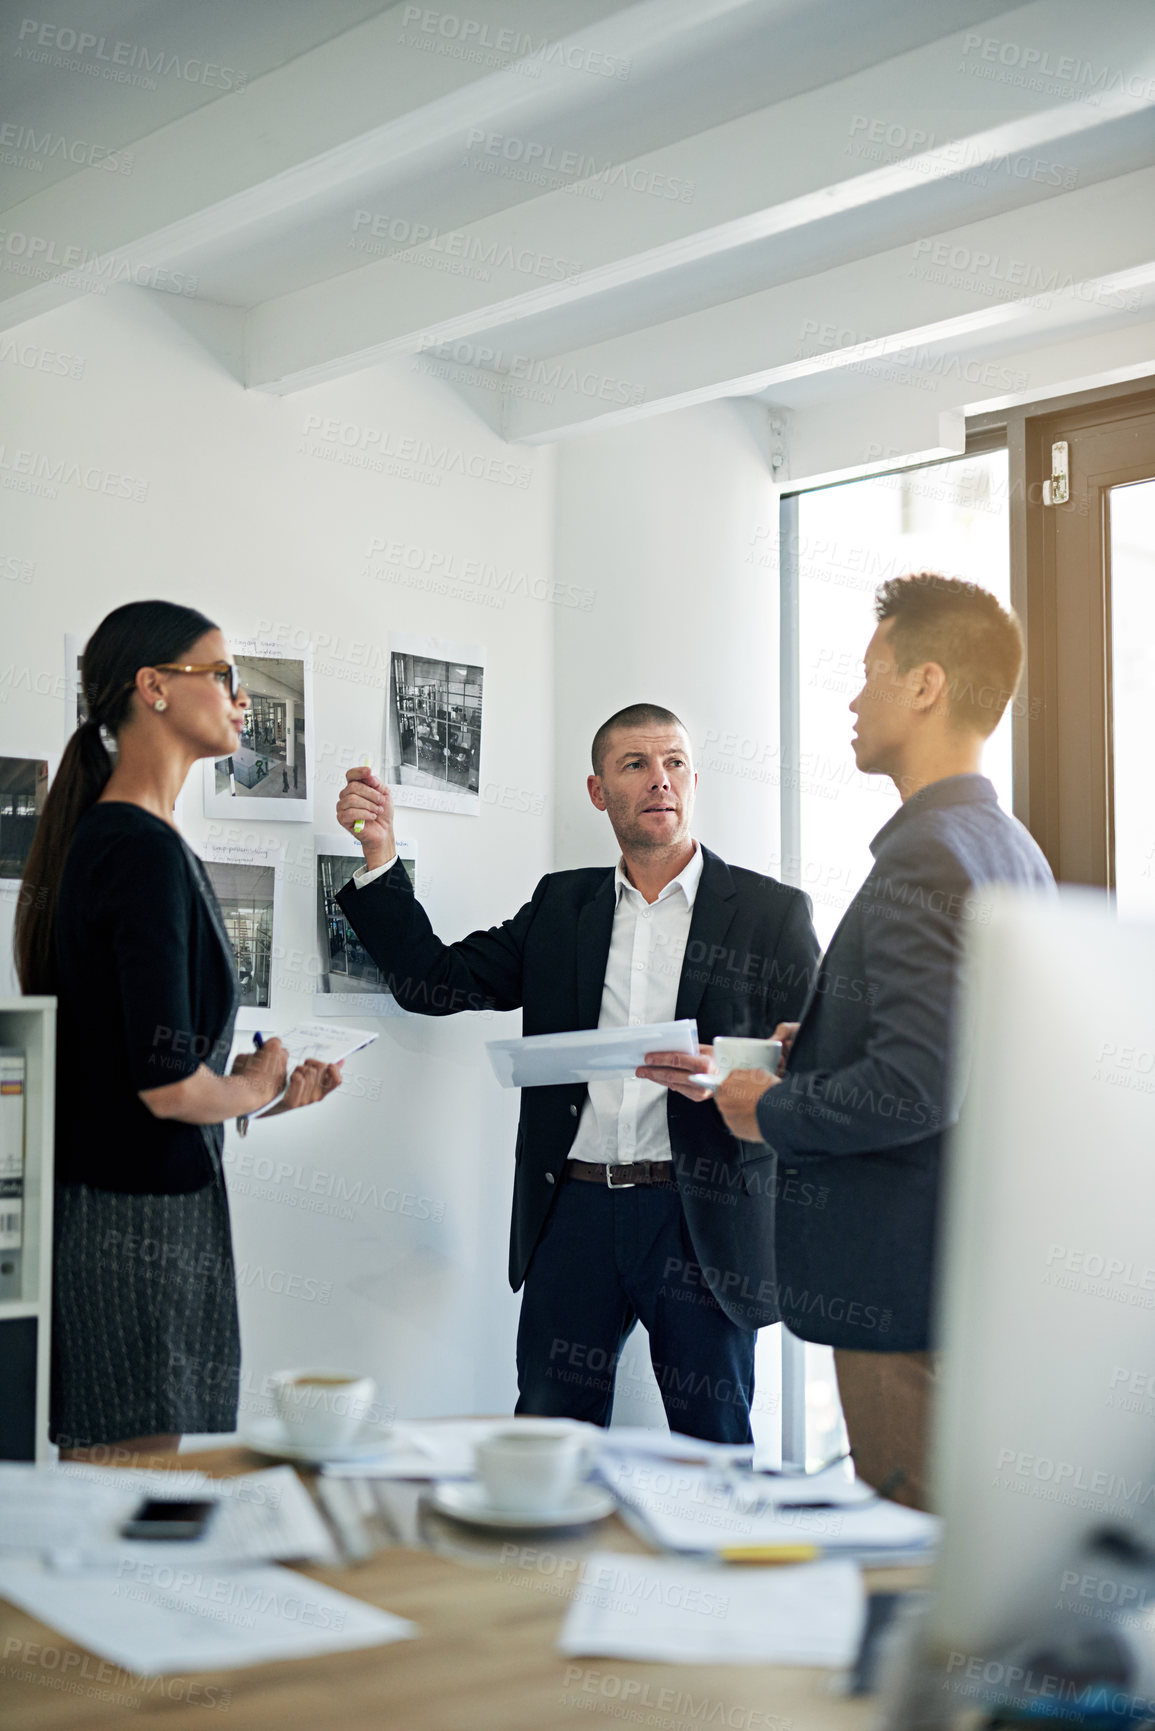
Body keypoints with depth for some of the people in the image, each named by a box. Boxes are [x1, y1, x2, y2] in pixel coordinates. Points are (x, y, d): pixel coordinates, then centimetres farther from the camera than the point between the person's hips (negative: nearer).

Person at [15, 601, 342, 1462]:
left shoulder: (98, 835, 12)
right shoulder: (148, 851, -19)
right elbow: (169, 1086, -23)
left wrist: (265, 1086, 16)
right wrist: (257, 1086, -3)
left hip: (95, 1198, 10)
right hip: (144, 1219, -10)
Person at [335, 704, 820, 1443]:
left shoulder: (773, 912, 4)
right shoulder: (560, 905, 14)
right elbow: (436, 982, 11)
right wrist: (380, 857, 3)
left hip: (703, 1217, -2)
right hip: (575, 1212, 3)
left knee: (713, 1450, 6)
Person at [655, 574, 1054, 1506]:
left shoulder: (927, 855, -19)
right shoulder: (1014, 848, 12)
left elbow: (916, 1087, -26)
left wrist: (773, 1111, -11)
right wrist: (814, 1042, 14)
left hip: (909, 1284, -10)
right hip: (983, 1262, 10)